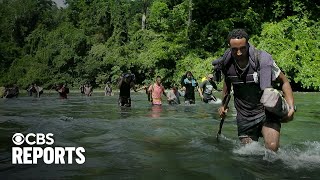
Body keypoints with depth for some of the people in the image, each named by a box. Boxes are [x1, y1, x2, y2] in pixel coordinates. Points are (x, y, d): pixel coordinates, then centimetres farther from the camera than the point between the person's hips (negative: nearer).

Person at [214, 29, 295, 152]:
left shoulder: (262, 59, -18)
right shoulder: (226, 64, -7)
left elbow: (284, 82, -7)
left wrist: (290, 106, -17)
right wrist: (224, 104, 15)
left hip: (267, 111, -3)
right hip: (244, 117, 3)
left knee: (272, 147, -23)